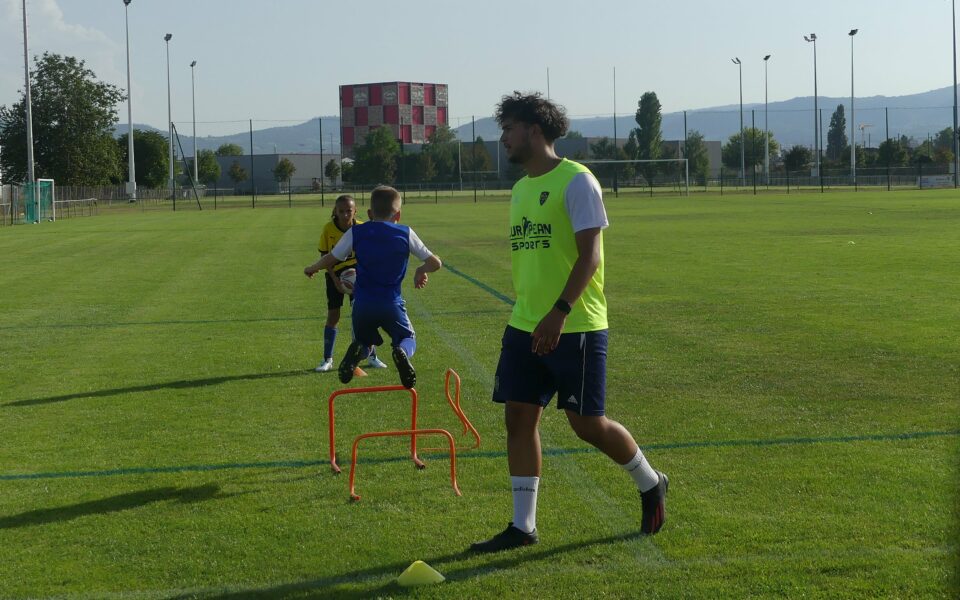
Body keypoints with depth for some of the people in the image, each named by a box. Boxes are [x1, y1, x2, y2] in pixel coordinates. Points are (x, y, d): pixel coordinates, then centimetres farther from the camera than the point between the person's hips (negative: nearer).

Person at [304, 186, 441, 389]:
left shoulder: (356, 232, 3)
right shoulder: (406, 234, 2)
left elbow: (330, 259, 9)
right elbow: (435, 263, 4)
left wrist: (312, 269, 29)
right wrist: (421, 271, 25)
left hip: (362, 303, 1)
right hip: (392, 303, -1)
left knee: (363, 340, 24)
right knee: (408, 339, 18)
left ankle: (356, 351, -15)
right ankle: (402, 351, -21)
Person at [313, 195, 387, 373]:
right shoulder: (329, 228, -15)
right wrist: (336, 281, -15)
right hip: (335, 274, 0)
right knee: (333, 316, -2)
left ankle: (372, 357, 13)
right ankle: (327, 360, 9)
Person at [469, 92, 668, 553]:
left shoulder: (575, 181, -11)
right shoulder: (520, 188, 15)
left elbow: (590, 255, -18)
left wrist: (559, 312, -27)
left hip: (575, 327, -8)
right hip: (525, 326, 8)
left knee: (587, 423, -1)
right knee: (519, 416, 2)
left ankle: (651, 484, 24)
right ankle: (522, 525, 9)